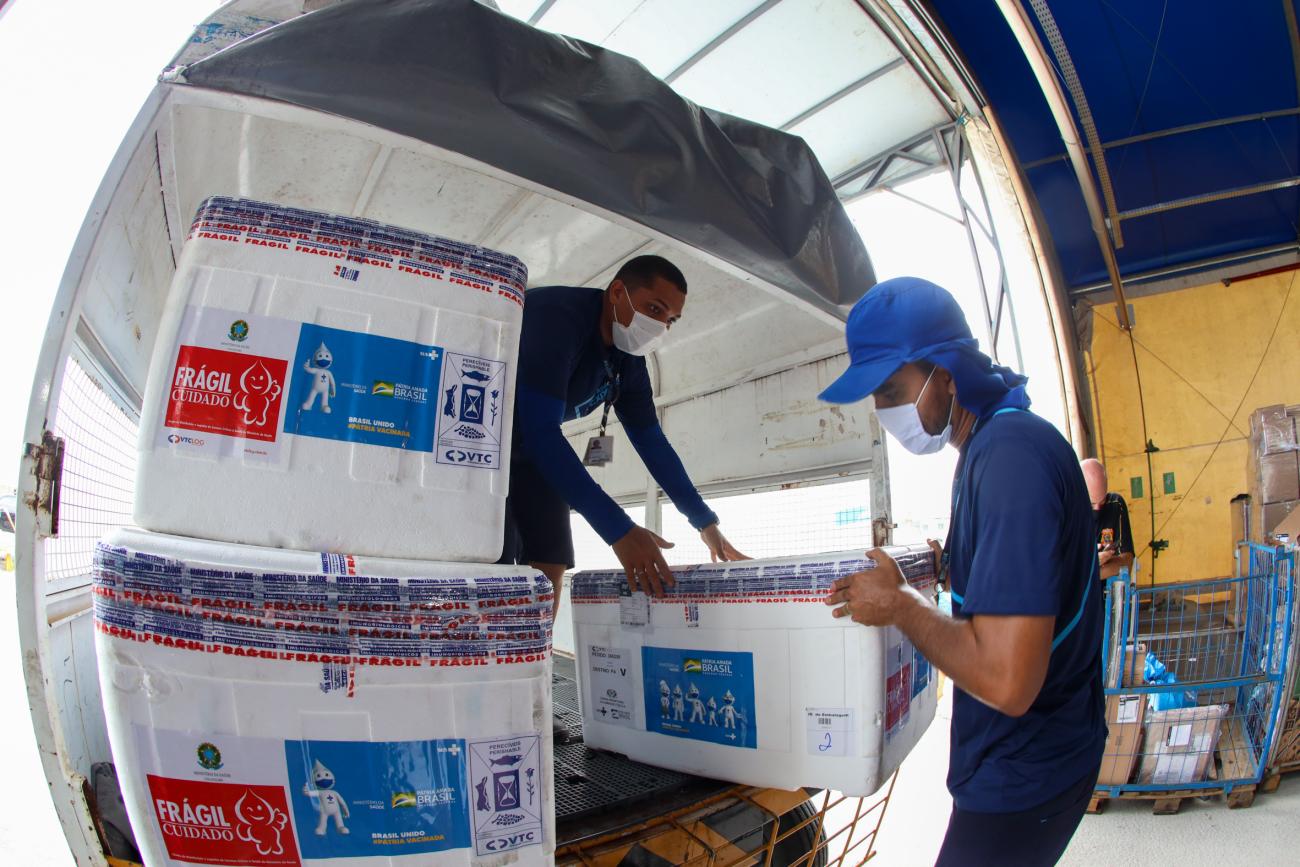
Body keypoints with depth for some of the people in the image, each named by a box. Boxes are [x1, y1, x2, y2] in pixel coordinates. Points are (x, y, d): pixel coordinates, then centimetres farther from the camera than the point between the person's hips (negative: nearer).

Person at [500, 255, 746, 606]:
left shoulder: (628, 360, -3)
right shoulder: (557, 315, -28)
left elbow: (651, 441, 4)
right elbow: (540, 432, -37)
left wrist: (706, 522, 0)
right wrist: (619, 531, -40)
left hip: (528, 452, 8)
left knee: (550, 567, 1)